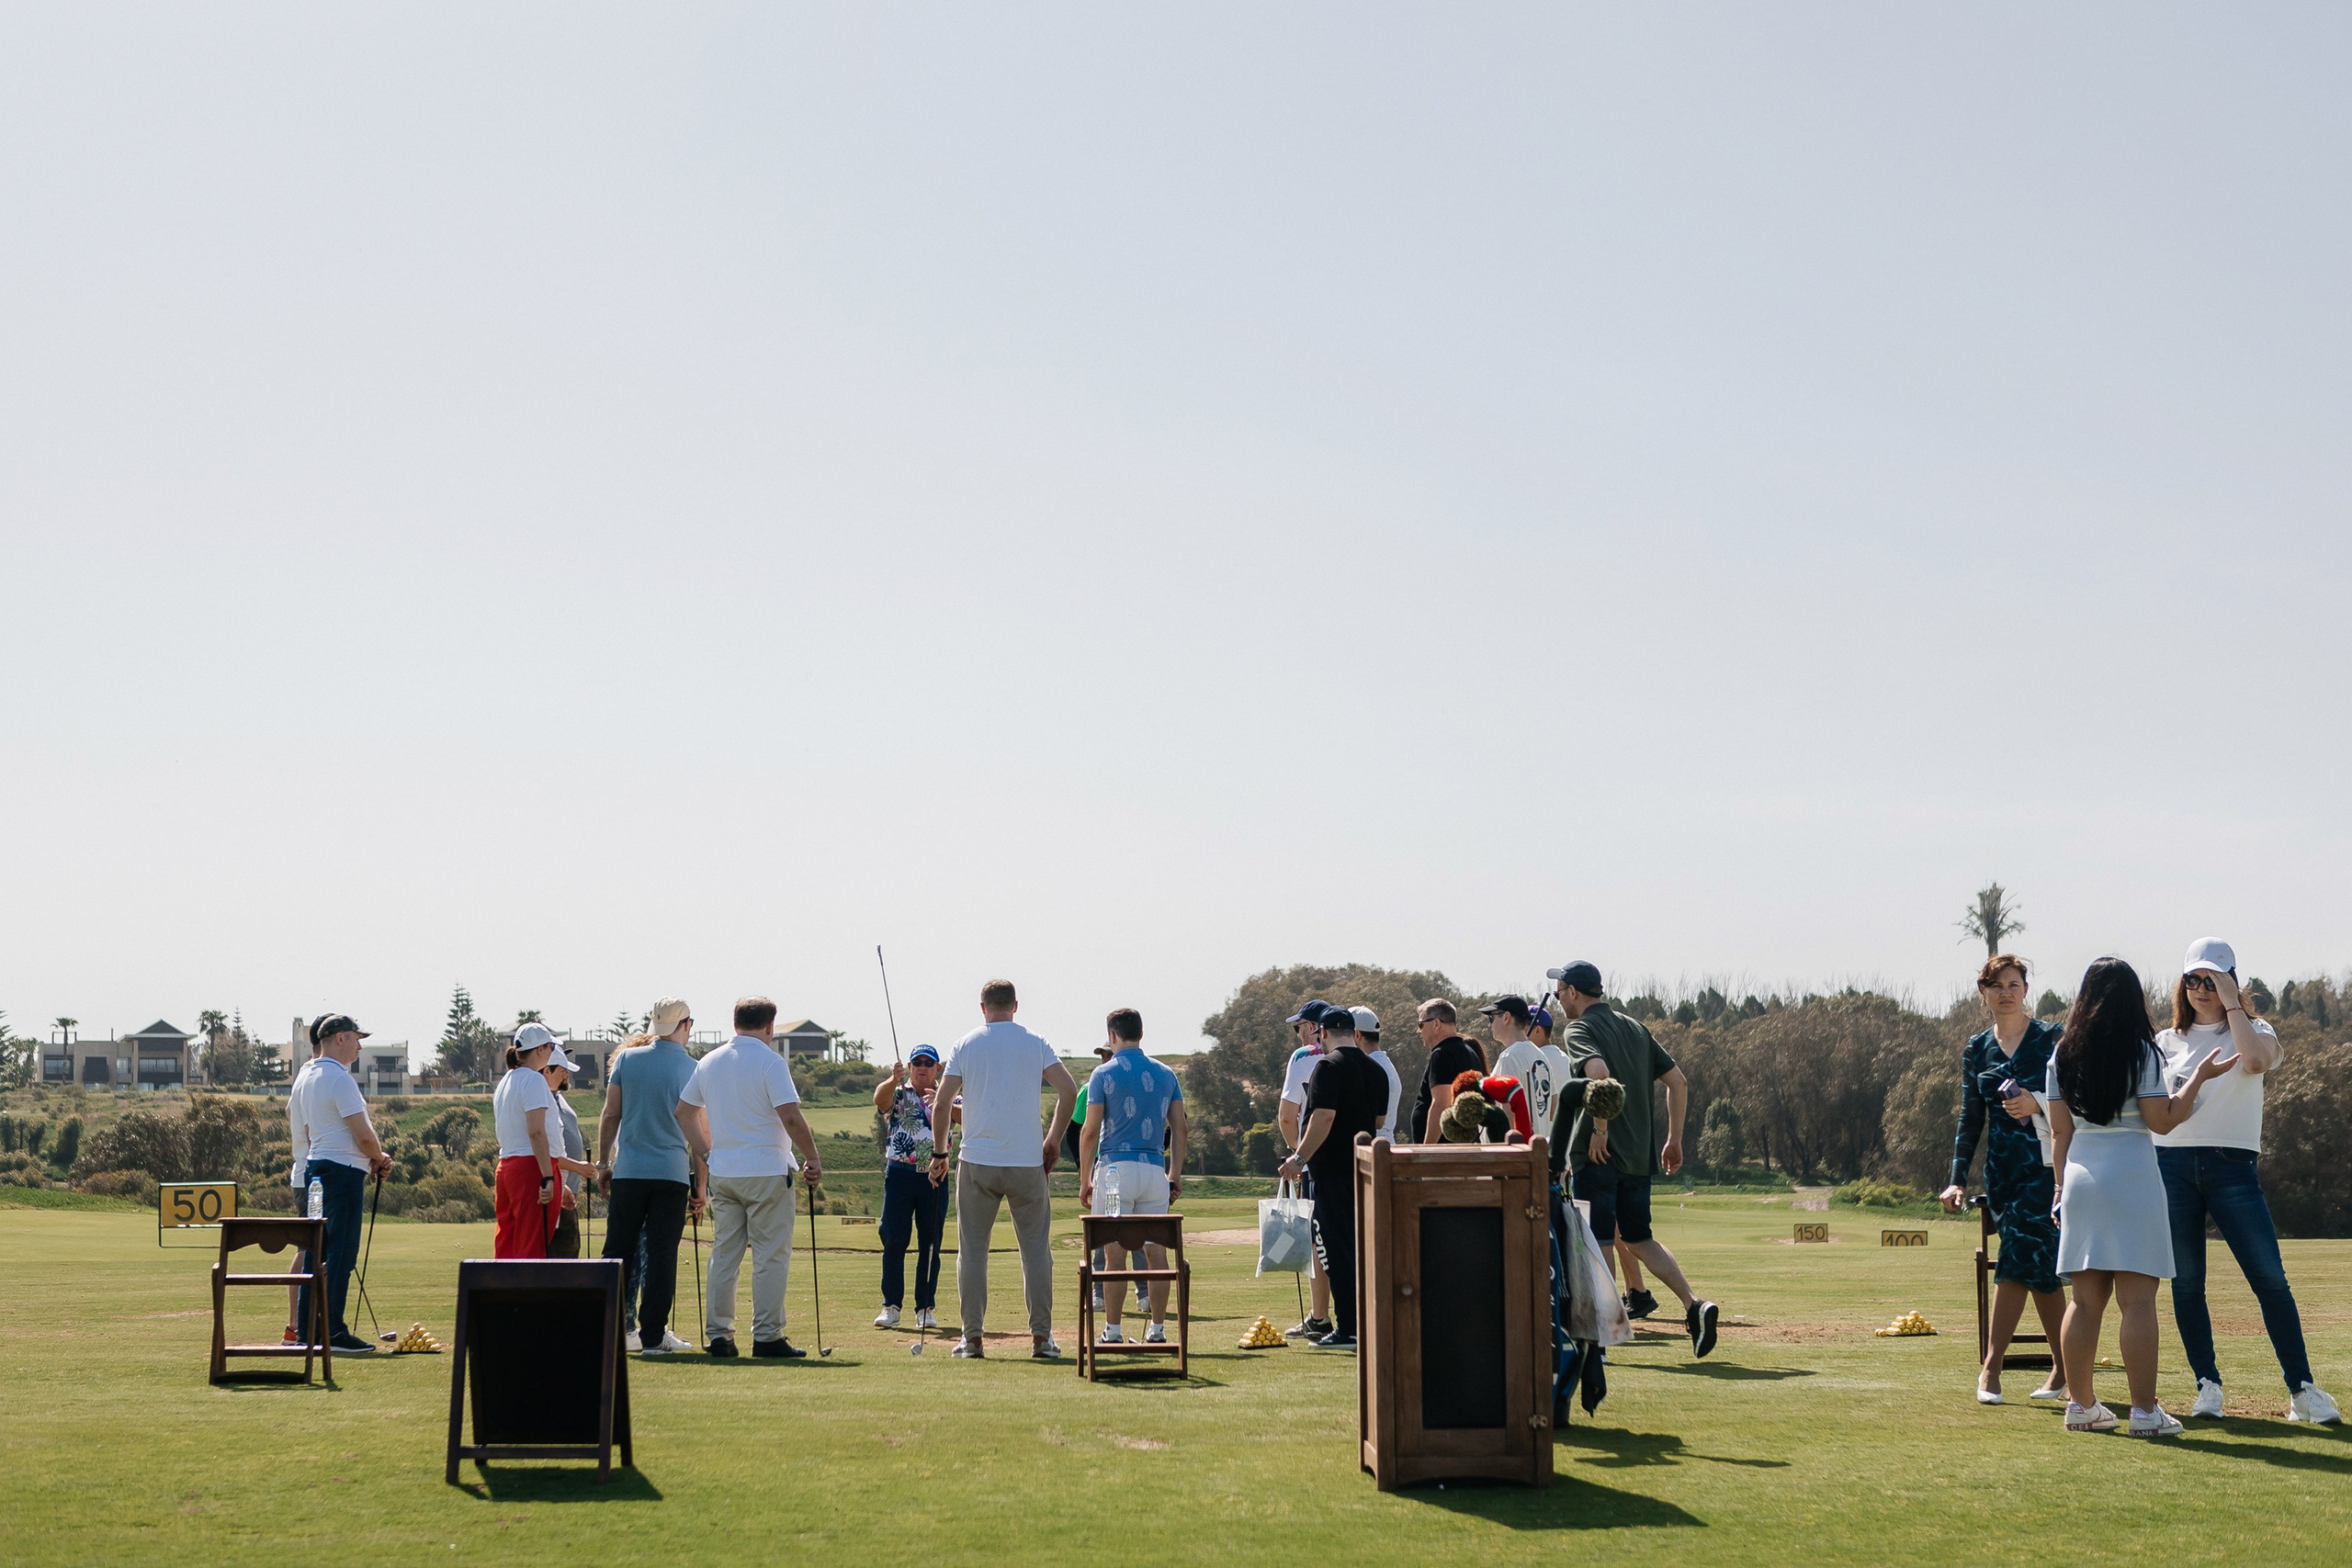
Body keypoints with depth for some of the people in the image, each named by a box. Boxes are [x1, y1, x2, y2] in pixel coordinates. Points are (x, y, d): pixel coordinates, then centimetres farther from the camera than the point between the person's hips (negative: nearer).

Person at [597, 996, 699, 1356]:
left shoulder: (626, 1059, 2)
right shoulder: (694, 1070, -2)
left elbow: (610, 1117, 4)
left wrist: (603, 1163, 12)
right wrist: (700, 1184, 8)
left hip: (628, 1171, 2)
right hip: (673, 1174, -2)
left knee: (617, 1251, 9)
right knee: (661, 1256, 1)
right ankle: (653, 1336, 1)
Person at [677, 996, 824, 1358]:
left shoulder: (709, 1062, 9)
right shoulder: (770, 1061, -11)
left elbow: (684, 1111, 17)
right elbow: (791, 1117, -18)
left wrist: (704, 1154, 26)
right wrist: (812, 1158, -7)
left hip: (721, 1174, 6)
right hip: (767, 1172, -6)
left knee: (724, 1254, 10)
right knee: (770, 1256, -1)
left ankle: (718, 1335, 10)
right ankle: (767, 1336, -2)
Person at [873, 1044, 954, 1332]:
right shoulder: (897, 1094, 5)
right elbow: (880, 1097, -19)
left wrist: (941, 1103, -32)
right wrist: (894, 1079, -41)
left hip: (935, 1178, 1)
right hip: (899, 1175, -1)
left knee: (931, 1244, 4)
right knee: (893, 1241, -2)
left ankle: (926, 1308, 10)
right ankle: (891, 1306, 3)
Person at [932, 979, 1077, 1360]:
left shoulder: (964, 1046, 3)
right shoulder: (1035, 1044, 4)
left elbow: (943, 1101, -3)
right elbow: (1069, 1090, -4)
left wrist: (939, 1153, 7)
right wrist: (1054, 1141, 7)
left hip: (977, 1161, 0)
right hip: (1027, 1161, 0)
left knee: (972, 1250, 5)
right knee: (1036, 1248, 6)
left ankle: (972, 1337, 2)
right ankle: (1041, 1336, 3)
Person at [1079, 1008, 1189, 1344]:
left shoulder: (1105, 1074, -2)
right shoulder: (1166, 1074, 11)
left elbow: (1090, 1133, -4)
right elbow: (1179, 1129, 10)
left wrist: (1084, 1181, 1)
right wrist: (1176, 1175, 15)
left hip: (1116, 1168, -4)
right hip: (1155, 1169, 4)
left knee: (1115, 1253, -2)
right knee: (1157, 1252, 6)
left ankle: (1112, 1331, -2)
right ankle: (1158, 1329, 7)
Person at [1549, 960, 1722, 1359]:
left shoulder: (1579, 1030, -6)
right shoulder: (1636, 1028, 16)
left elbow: (1599, 1072, -28)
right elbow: (1678, 1082, 14)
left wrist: (1599, 1129, -21)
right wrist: (1674, 1141, 17)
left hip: (1597, 1155, -7)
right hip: (1640, 1155, 7)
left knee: (1597, 1244, -1)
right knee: (1640, 1239, 15)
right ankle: (1694, 1303, -3)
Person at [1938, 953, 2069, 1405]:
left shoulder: (2052, 1039, 0)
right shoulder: (1977, 1049, 13)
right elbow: (1971, 1119, 13)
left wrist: (2037, 1103, -23)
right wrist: (1958, 1178, 7)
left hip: (2044, 1165, -4)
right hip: (2002, 1168, 4)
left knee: (2018, 1260, -13)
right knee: (2039, 1265, 3)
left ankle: (1990, 1367, -8)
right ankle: (2064, 1369, 10)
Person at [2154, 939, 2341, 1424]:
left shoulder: (2253, 1032, 8)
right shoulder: (2167, 1043, 14)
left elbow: (2256, 1061, -17)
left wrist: (2231, 1003, -10)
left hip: (2232, 1165, -2)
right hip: (2172, 1163, 2)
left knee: (2270, 1278, -8)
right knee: (2186, 1283, 1)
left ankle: (2302, 1389, -3)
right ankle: (2208, 1385, 10)